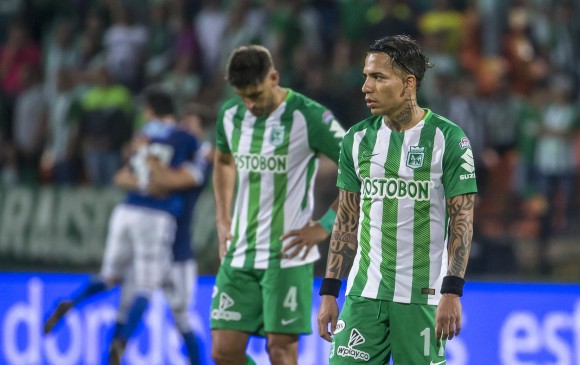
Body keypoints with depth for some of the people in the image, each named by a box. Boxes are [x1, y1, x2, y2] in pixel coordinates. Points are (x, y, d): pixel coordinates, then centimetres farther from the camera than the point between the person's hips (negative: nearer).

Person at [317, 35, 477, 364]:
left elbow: (462, 221, -6)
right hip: (363, 295, 4)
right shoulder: (357, 139, 8)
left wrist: (452, 292, -15)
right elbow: (346, 221, 12)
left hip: (423, 297, -4)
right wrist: (329, 292, 7)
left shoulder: (448, 139, -5)